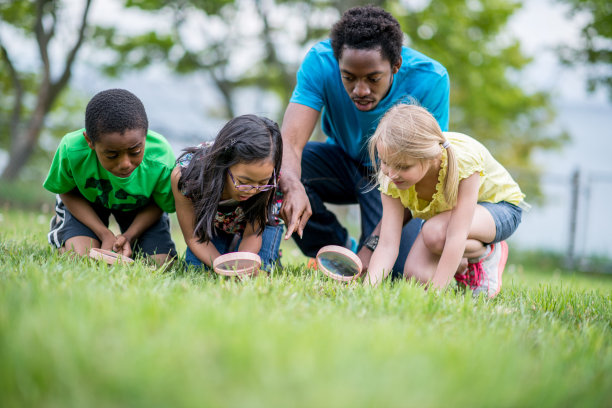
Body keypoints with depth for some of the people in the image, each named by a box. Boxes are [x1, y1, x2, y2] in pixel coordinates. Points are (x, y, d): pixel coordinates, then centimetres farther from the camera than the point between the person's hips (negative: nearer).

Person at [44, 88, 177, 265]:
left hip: (139, 207, 1)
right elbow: (67, 192, -16)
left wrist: (129, 236, -29)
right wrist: (105, 235, -25)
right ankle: (60, 233, 16)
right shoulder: (71, 150, -38)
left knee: (161, 263, -13)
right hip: (86, 200, -1)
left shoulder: (161, 161, -37)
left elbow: (158, 205, -15)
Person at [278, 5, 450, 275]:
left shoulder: (430, 80, -29)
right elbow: (290, 141, -35)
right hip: (344, 161, 3)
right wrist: (293, 188, -59)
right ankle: (340, 252, -4)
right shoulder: (320, 62, -26)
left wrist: (372, 246, -35)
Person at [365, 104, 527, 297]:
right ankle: (461, 263, 10)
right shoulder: (391, 180, -24)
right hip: (443, 213, 5)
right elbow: (387, 245, -27)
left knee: (434, 233, -36)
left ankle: (488, 254, -5)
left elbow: (456, 237, -40)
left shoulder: (463, 160, -38)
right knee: (415, 275, -21)